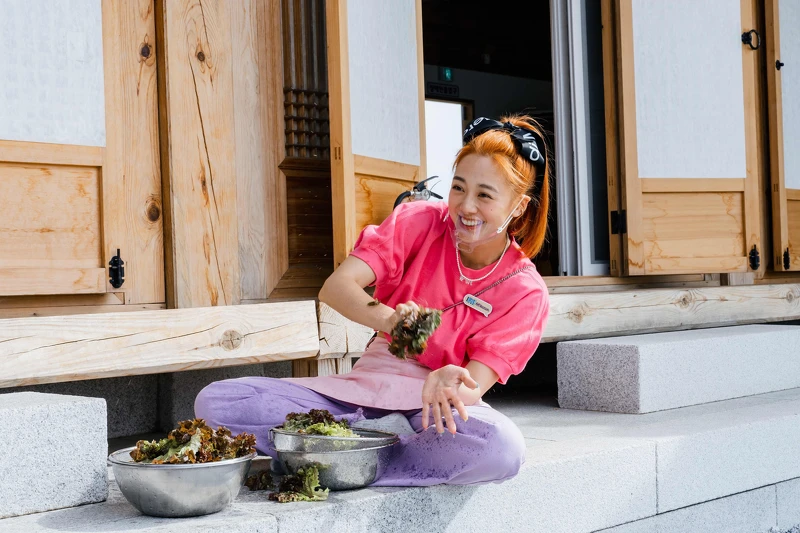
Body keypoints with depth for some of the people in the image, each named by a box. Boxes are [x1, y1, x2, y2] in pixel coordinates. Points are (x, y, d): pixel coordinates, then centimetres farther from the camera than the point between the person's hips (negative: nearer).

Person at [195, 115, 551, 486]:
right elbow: (335, 287, -16)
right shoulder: (418, 223, -4)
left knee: (503, 447, -39)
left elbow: (472, 388, -13)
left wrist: (447, 386, -39)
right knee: (216, 402, -16)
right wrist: (387, 319, -38)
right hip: (368, 383, 2)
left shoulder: (525, 291, -5)